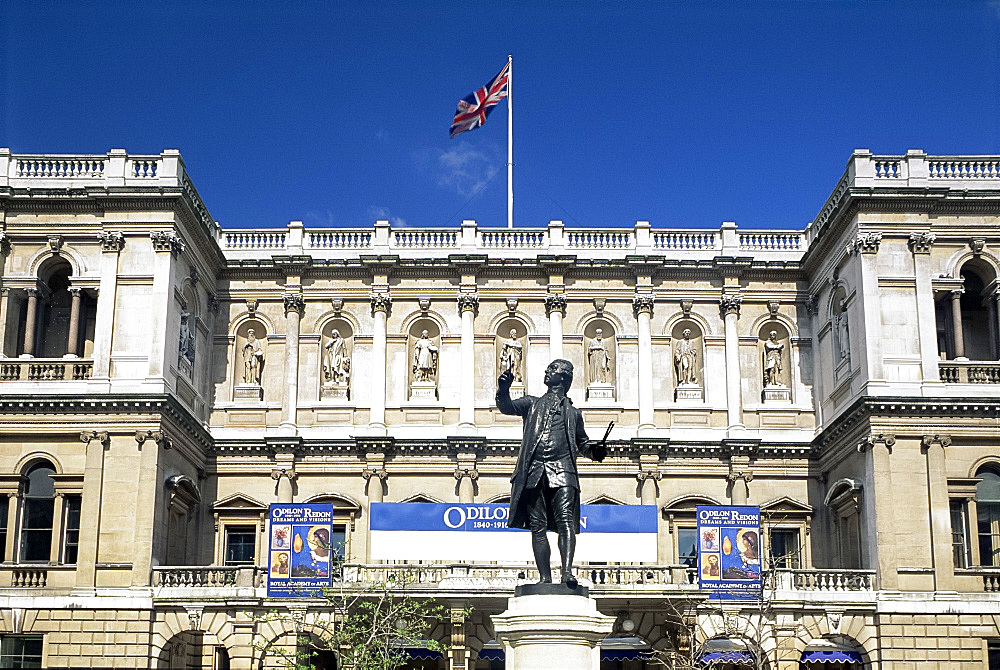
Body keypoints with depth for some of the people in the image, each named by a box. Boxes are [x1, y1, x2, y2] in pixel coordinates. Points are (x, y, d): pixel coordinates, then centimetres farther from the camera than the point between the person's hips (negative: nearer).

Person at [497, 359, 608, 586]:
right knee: (538, 526, -4)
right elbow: (507, 407, 8)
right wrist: (503, 390, -13)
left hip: (562, 469, -1)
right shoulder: (532, 403, 24)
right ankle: (545, 578, -3)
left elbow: (582, 442, 29)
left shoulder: (572, 412, 24)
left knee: (565, 520, -18)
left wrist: (595, 450, 7)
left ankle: (567, 571, -26)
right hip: (534, 471, 1)